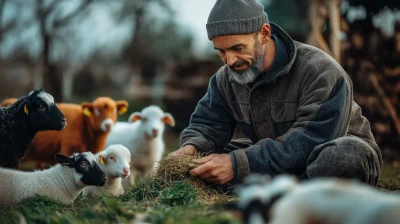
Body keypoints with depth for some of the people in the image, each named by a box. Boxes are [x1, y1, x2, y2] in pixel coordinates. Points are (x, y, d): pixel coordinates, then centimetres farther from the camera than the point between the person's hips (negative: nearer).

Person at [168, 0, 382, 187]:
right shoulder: (225, 79, -4)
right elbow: (207, 123, 0)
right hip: (277, 162, 6)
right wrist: (192, 147, -26)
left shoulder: (320, 70, -25)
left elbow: (311, 140, -34)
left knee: (346, 156, -40)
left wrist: (239, 164, -43)